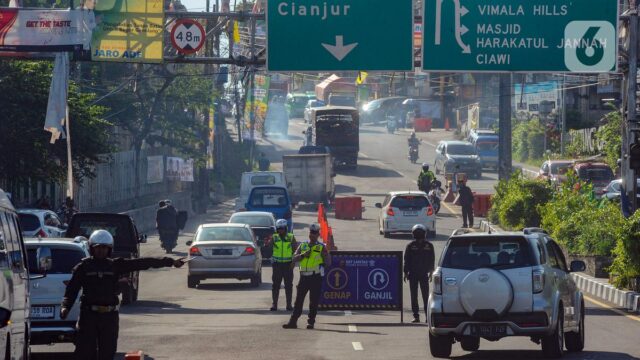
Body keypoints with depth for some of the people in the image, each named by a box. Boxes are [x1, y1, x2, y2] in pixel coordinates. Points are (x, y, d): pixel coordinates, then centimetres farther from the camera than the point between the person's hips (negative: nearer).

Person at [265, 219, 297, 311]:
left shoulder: (291, 237, 2)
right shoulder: (274, 237, 2)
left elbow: (295, 250, 3)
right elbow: (267, 245, -13)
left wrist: (293, 262, -7)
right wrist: (267, 242, -36)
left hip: (288, 264, 0)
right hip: (277, 264, 0)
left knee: (288, 285, 4)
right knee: (275, 285, 1)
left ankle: (289, 304, 10)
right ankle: (274, 304, 5)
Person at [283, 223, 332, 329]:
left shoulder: (321, 247, 3)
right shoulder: (303, 246, 13)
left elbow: (328, 263, -2)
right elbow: (294, 258, 5)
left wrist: (326, 255, -20)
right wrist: (303, 255, -12)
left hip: (316, 278, -3)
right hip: (304, 276, 3)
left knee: (314, 302, 0)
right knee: (299, 300, 2)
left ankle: (311, 322, 7)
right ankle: (293, 321, 2)